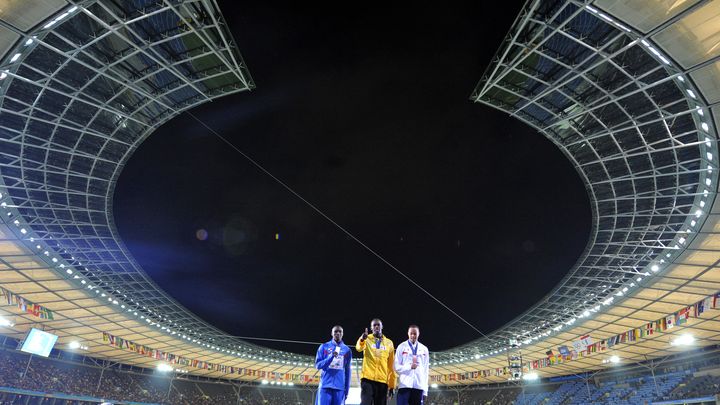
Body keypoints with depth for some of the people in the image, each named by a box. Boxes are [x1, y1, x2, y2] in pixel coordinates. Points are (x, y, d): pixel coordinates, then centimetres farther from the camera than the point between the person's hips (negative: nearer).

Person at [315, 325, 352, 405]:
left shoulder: (347, 350, 9)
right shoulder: (324, 347, 5)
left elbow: (347, 371, 12)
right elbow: (317, 365, 0)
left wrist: (347, 390, 8)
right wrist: (331, 357, -15)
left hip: (339, 387, 1)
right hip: (325, 386, -1)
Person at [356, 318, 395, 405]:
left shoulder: (389, 343, 10)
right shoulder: (366, 339, 4)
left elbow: (391, 365, 12)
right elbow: (359, 348, -21)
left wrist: (392, 384, 8)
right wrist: (362, 339, -43)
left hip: (383, 380, 3)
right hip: (367, 378, -2)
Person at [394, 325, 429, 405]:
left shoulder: (424, 349, 15)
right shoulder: (402, 347, 8)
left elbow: (426, 370, 14)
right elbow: (396, 367, 3)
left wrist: (425, 390, 7)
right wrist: (410, 367, -13)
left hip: (419, 386, 2)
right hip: (405, 385, -2)